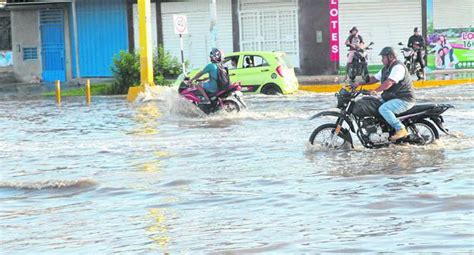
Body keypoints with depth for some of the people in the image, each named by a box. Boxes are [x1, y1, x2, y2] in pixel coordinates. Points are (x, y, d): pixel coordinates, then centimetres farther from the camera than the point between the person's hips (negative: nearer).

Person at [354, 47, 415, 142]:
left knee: (383, 108, -30)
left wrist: (375, 91, -36)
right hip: (391, 98, 11)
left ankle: (401, 129, -30)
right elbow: (374, 78, 19)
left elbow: (388, 83, -29)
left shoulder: (398, 67, -16)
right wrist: (359, 83, 7)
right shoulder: (386, 68, 17)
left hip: (404, 100, -11)